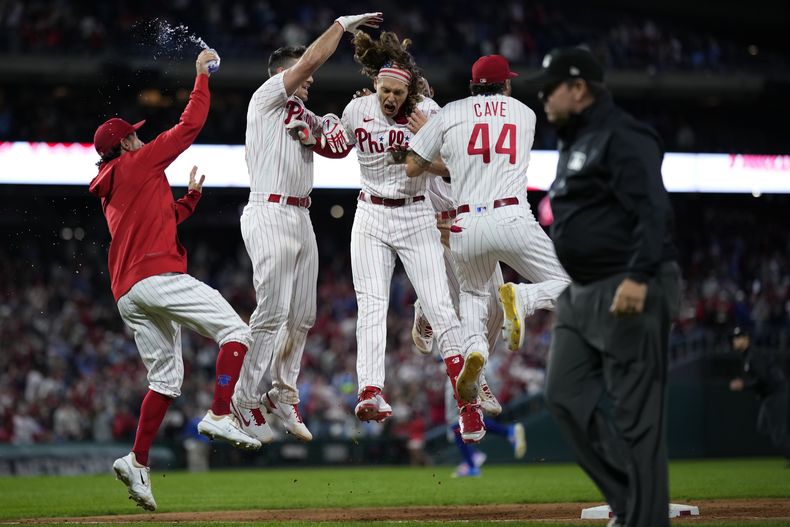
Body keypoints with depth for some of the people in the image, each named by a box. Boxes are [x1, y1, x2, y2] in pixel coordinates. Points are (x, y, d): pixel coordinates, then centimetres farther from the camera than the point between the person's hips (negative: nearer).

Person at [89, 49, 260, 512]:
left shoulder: (108, 194, 26)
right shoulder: (139, 163, 4)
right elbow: (191, 125, 3)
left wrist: (192, 195, 28)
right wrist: (203, 74, 11)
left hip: (126, 293, 9)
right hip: (159, 277, -9)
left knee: (166, 377, 10)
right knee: (234, 330, -7)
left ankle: (138, 461, 1)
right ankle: (221, 415, -23)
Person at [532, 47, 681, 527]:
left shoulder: (623, 137, -12)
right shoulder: (574, 144, 19)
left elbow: (654, 213, -22)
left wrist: (638, 278, -32)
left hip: (631, 292, -10)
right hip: (582, 293, 10)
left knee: (634, 410, -8)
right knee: (566, 393, 4)